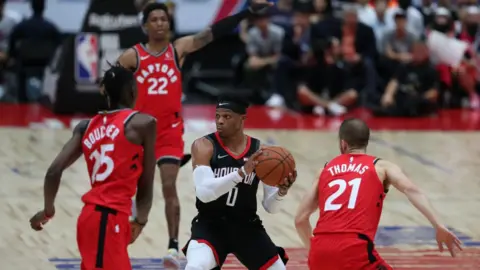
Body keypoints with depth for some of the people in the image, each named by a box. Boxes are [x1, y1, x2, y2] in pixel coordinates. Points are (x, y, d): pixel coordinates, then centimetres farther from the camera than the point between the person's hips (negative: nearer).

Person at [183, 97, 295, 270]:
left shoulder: (260, 151, -1)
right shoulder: (204, 146, -10)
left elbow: (270, 207, 1)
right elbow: (204, 192, -25)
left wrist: (282, 191, -22)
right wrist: (242, 172, -35)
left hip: (247, 226, 4)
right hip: (210, 225, -4)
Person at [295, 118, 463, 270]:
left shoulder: (326, 170, 25)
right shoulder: (381, 167, 16)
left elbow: (300, 219, 23)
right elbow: (411, 190, -4)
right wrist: (439, 227, -12)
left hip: (320, 251, 4)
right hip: (355, 250, -4)